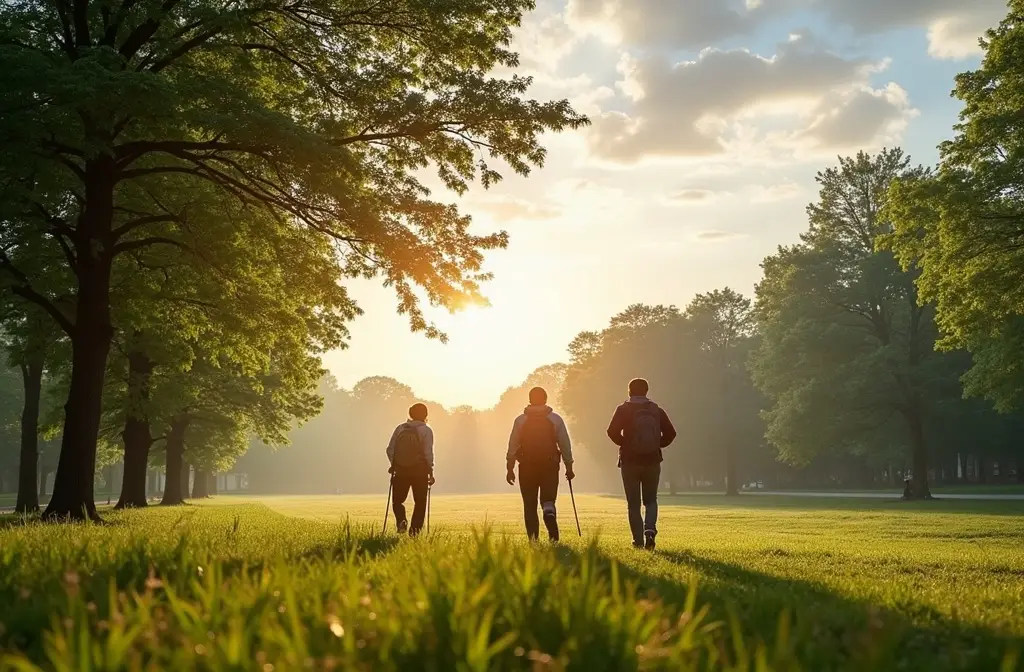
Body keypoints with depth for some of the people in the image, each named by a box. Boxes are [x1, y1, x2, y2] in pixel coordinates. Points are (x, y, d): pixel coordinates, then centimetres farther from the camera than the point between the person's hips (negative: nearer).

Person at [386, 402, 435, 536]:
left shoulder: (400, 428, 4)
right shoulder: (426, 430, -4)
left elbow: (390, 449, 2)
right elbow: (428, 453, -10)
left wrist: (394, 465, 16)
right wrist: (431, 472, -2)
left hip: (401, 470, 2)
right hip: (420, 470, -2)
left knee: (398, 500, 14)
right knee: (420, 502, 10)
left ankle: (401, 520, -13)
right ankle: (415, 530, 1)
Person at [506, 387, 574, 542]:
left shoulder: (520, 420, 1)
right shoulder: (556, 419, 2)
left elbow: (512, 446, 0)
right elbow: (565, 445, 1)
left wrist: (510, 469, 5)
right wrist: (569, 467, 8)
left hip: (527, 467, 0)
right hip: (550, 466, 0)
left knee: (530, 505, 9)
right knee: (548, 499, 5)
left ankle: (533, 539, 5)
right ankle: (550, 514, -29)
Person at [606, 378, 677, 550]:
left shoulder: (623, 410, -4)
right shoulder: (657, 410, 4)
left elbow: (612, 432, -16)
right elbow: (670, 433, -1)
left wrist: (624, 444, 2)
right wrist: (657, 445, 12)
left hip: (630, 461, -2)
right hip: (652, 461, 2)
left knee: (633, 503, 7)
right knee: (650, 500, 15)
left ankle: (638, 540, 4)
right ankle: (650, 529, -10)